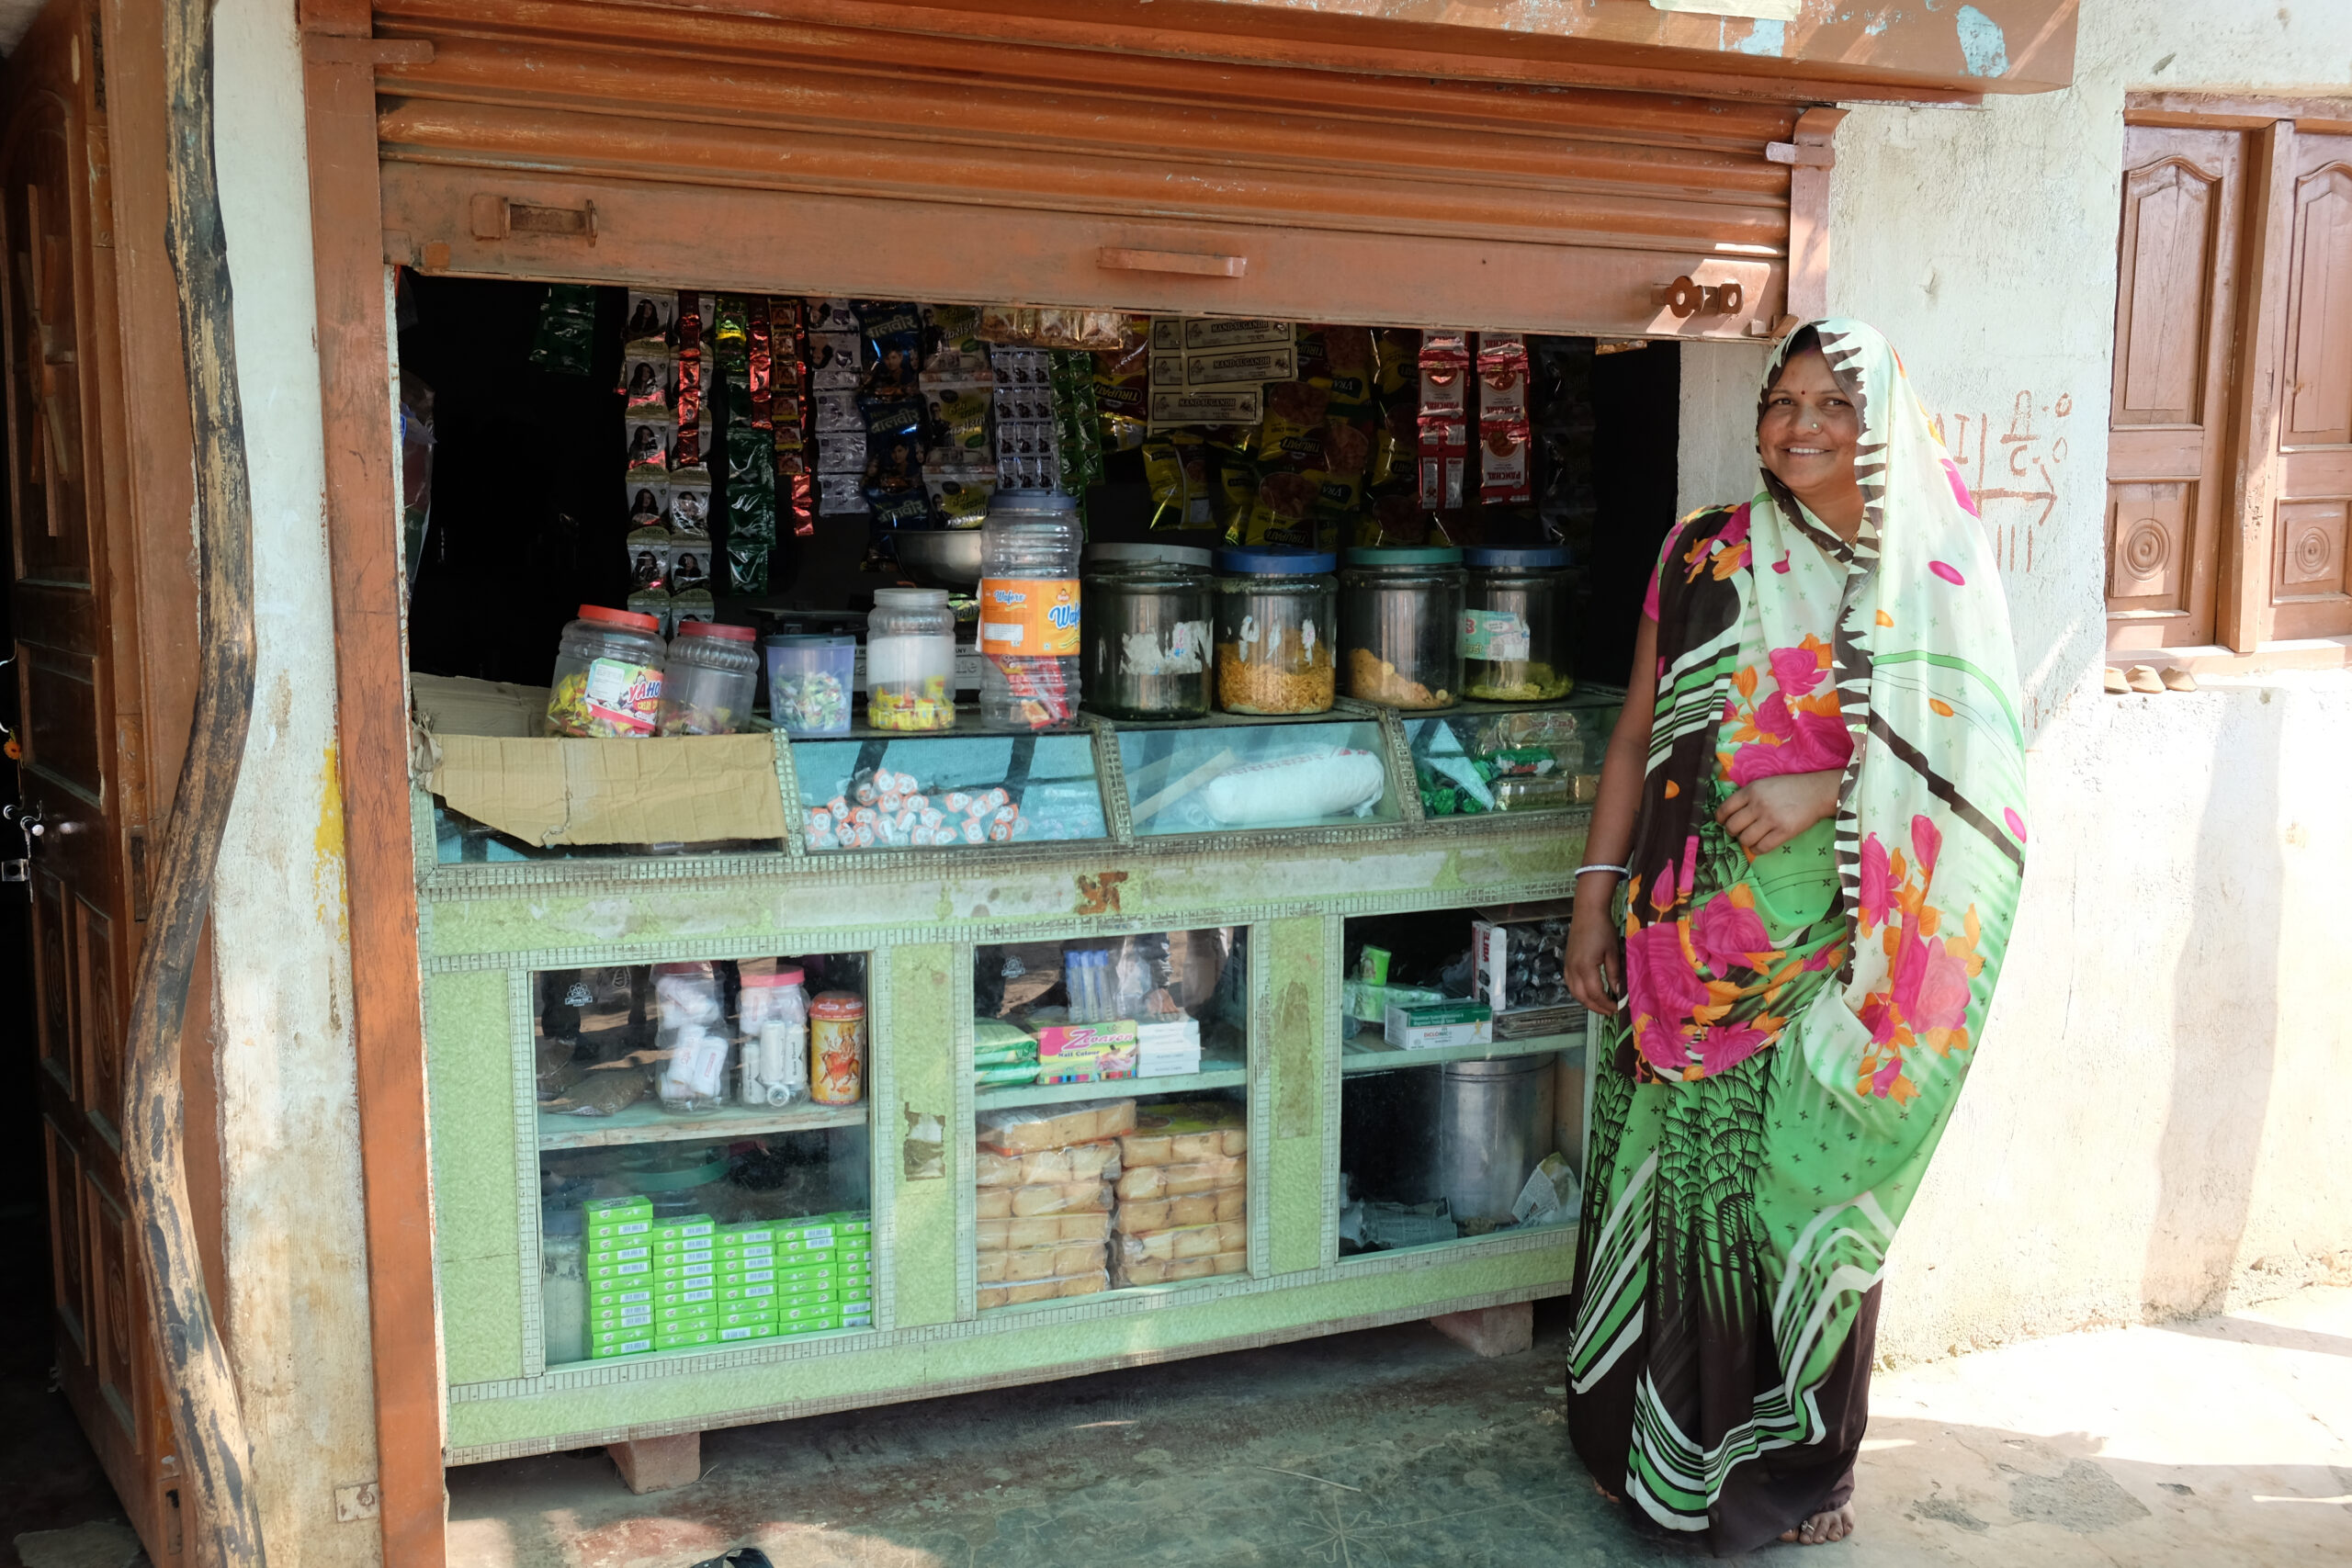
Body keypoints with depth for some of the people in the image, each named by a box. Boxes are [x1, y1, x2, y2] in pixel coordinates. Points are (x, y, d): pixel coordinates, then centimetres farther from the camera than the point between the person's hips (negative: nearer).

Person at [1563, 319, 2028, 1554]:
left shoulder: (1931, 574, 0)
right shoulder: (1701, 556, 5)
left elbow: (1968, 753, -3)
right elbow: (1638, 733, 8)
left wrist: (1822, 792, -18)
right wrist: (1597, 890, 3)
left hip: (1831, 942, -1)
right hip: (1693, 929, 2)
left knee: (1805, 1179, 5)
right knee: (1678, 1164, 8)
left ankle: (1791, 1456, 25)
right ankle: (1664, 1434, 26)